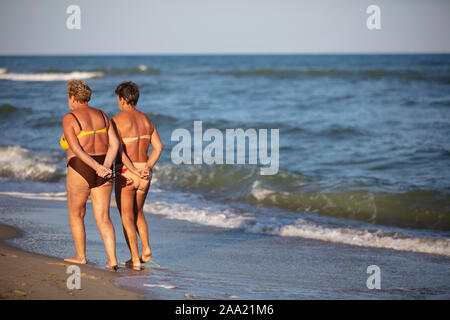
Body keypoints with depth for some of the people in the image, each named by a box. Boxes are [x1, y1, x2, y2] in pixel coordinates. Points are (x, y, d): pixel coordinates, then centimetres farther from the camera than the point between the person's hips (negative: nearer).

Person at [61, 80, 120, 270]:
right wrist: (106, 167, -9)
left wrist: (97, 167, -21)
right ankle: (112, 260, -8)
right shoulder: (101, 115, 11)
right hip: (103, 173, 5)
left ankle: (80, 257, 24)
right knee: (103, 219, 5)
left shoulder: (69, 119, -7)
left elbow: (75, 149, -18)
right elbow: (114, 143, 2)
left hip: (80, 171, -5)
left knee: (76, 214, 16)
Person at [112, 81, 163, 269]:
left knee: (127, 218, 3)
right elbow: (158, 147, 2)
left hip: (126, 174, -6)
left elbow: (118, 150, -20)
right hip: (145, 174, 6)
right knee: (138, 213, 24)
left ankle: (135, 259, -3)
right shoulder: (146, 120, 8)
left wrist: (135, 172, -17)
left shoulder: (116, 121, -10)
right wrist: (147, 168, -3)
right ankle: (146, 248, 8)